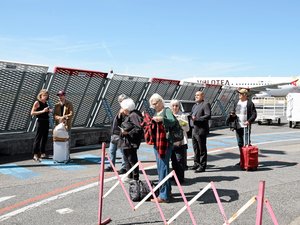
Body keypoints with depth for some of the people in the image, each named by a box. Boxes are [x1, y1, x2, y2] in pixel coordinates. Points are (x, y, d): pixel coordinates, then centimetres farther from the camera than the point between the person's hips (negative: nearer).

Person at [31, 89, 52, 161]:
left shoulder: (45, 103, 14)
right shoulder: (37, 102, -7)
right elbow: (32, 113, -14)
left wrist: (49, 111, 6)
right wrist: (42, 111, -20)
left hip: (46, 122, 8)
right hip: (40, 122, -8)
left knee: (44, 138, 12)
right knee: (38, 138, -6)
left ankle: (42, 154, 22)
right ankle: (35, 155, -4)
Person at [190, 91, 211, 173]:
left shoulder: (206, 104, -7)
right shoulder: (194, 106, 21)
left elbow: (208, 115, -17)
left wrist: (196, 119, -22)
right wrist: (192, 117, 4)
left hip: (201, 130, -9)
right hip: (194, 130, 9)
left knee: (202, 149, -2)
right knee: (195, 148, 17)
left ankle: (202, 166, 5)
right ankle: (197, 163, 29)